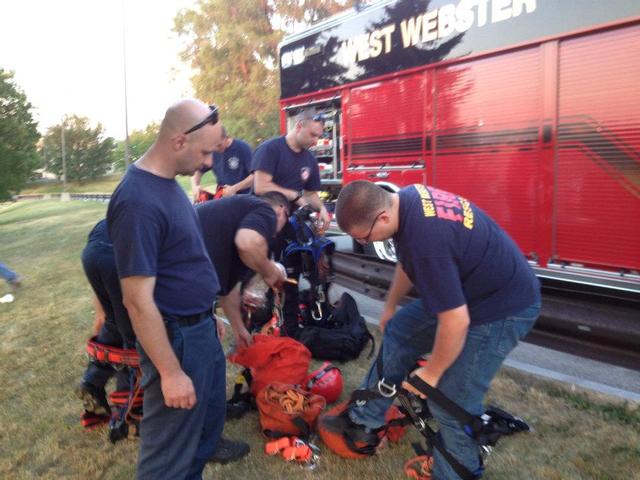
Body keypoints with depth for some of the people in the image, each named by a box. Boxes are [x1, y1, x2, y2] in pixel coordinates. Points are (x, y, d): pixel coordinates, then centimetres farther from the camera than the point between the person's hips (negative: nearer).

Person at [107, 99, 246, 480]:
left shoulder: (167, 182, 3)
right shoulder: (139, 201, -27)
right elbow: (138, 301, -25)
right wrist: (170, 372, -20)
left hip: (202, 327, 9)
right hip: (176, 337, -9)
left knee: (210, 417, 28)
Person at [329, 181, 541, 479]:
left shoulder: (427, 240, -36)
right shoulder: (406, 199, -6)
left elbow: (456, 322, -31)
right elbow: (407, 262, 11)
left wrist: (431, 373, -14)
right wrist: (390, 306, 23)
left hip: (502, 306, -10)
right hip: (463, 290, 10)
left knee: (451, 404, -5)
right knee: (399, 331, 15)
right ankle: (364, 420, 28)